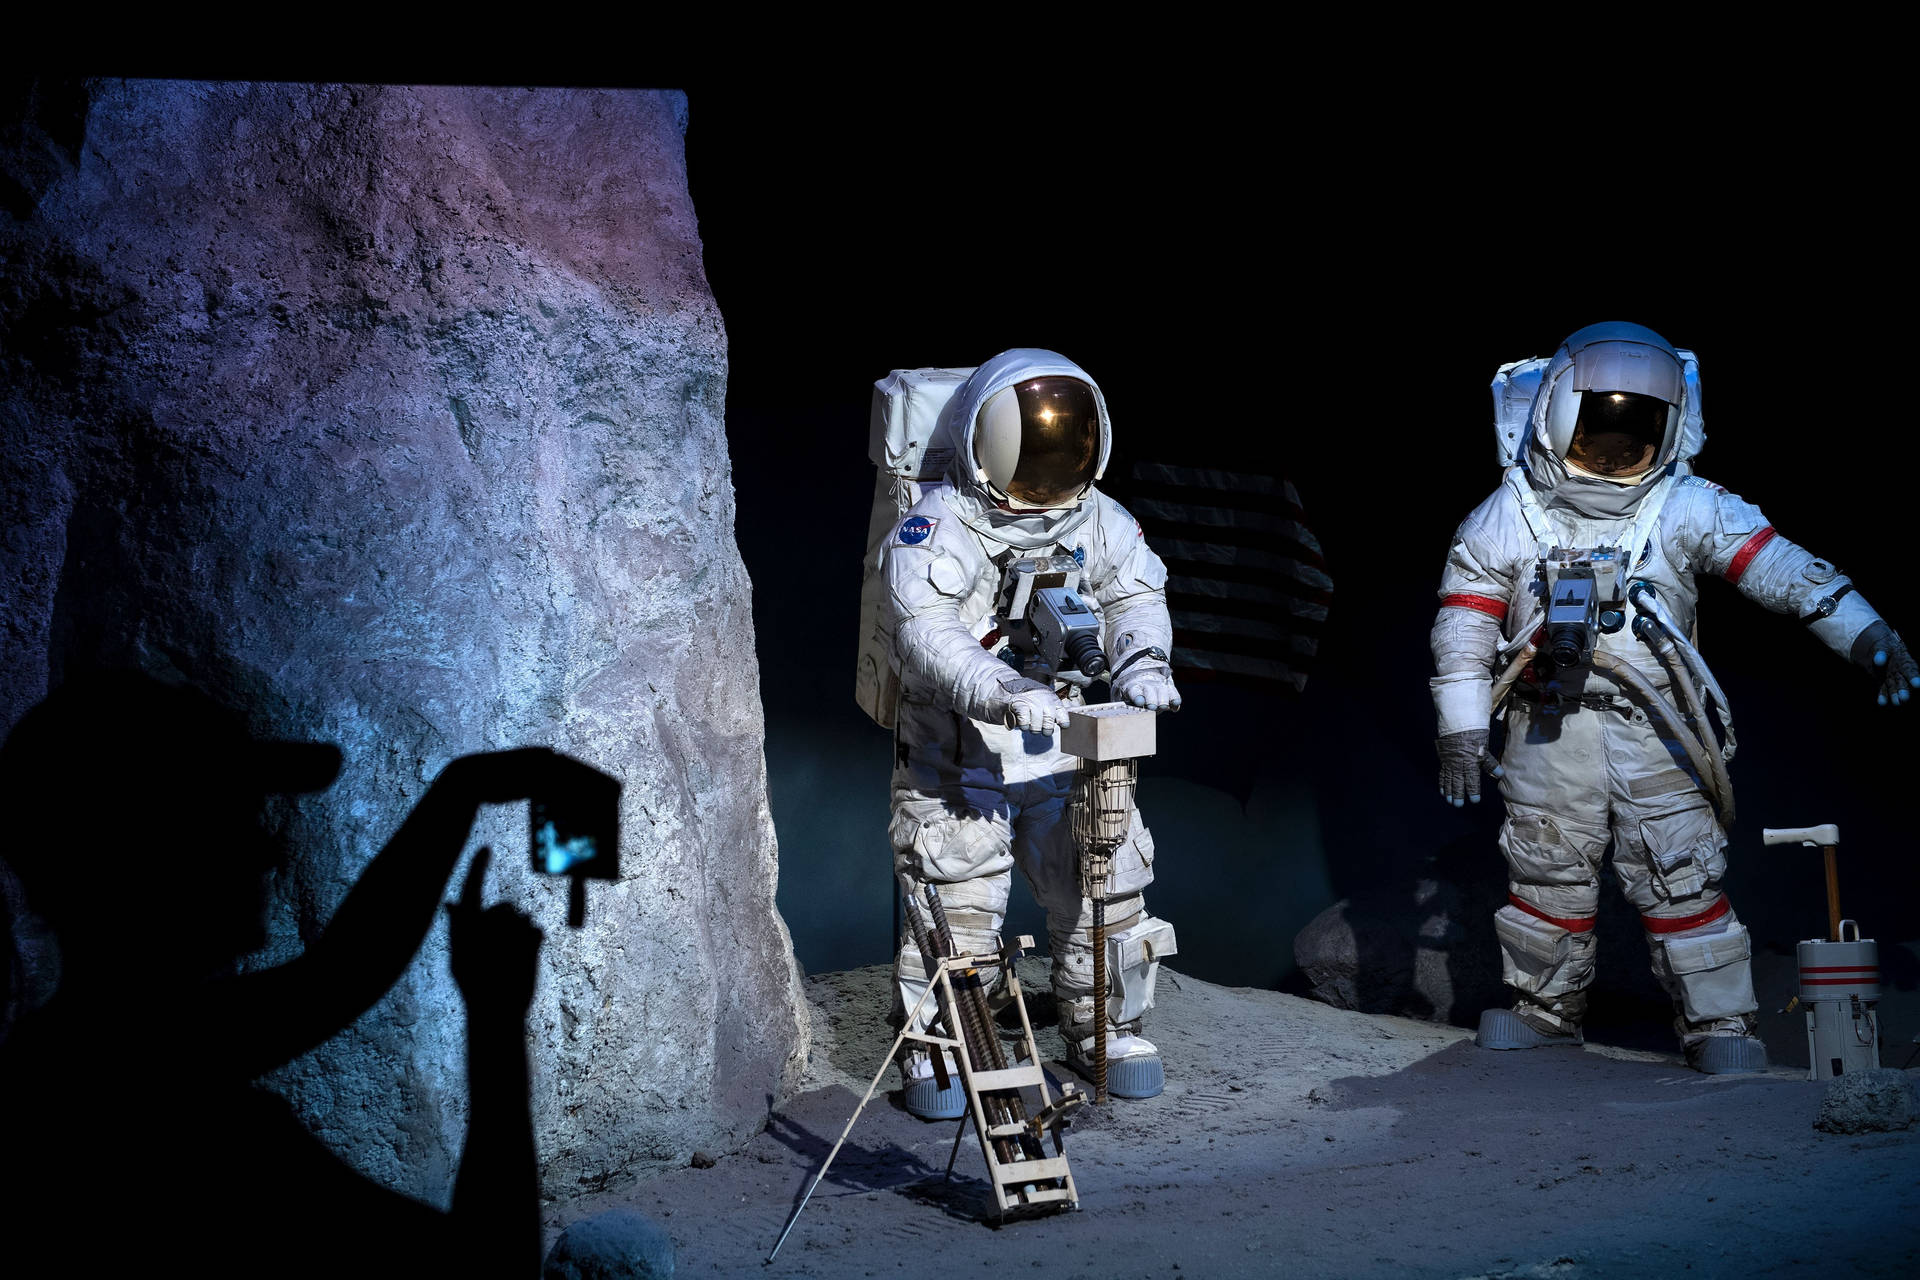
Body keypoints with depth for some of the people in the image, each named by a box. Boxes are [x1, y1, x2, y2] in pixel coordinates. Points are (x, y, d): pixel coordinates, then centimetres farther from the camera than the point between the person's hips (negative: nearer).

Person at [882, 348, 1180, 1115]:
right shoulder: (940, 526, -13)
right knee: (955, 908, -4)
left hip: (1065, 751, 4)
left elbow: (1136, 594, -4)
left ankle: (1104, 1027, 29)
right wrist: (1000, 691, -42)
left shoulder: (1100, 522, 5)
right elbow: (926, 631, -26)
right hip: (956, 757, -4)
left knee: (1105, 889, 7)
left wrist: (1140, 659, -27)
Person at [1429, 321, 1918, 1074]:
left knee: (1683, 879, -2)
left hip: (1655, 733, -1)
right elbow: (1465, 627, 2)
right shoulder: (1507, 518, 1)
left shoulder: (1687, 508, 0)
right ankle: (1545, 1011, 25)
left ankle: (1719, 1025, 7)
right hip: (1549, 735, 1)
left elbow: (1778, 567, -7)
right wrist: (1462, 730, -2)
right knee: (1548, 876, 8)